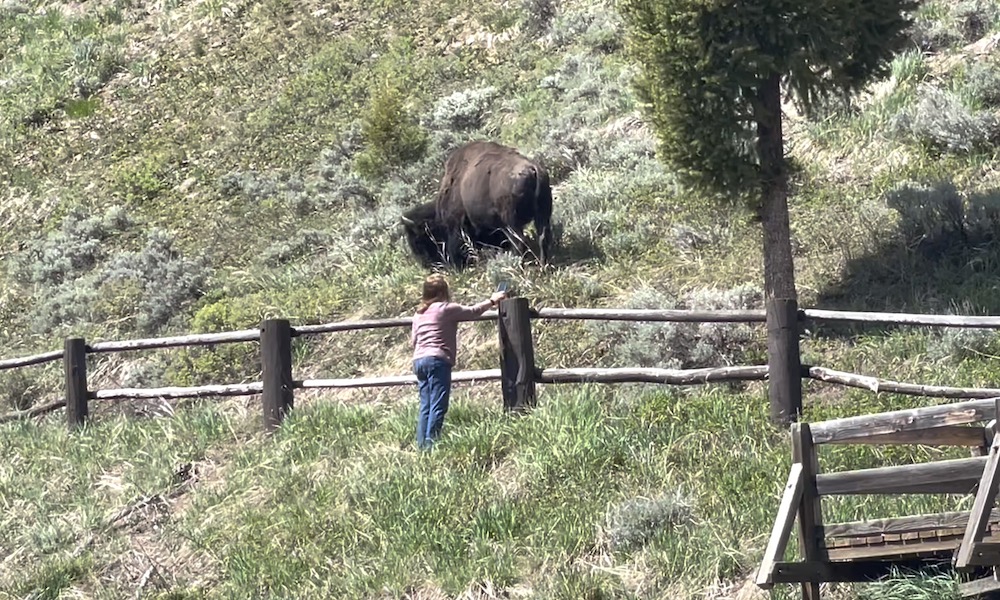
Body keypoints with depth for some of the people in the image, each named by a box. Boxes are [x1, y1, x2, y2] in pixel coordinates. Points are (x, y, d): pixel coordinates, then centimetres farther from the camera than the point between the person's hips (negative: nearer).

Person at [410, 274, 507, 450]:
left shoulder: (419, 313, 16)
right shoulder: (447, 309, -3)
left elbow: (413, 341, 19)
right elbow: (473, 311, 7)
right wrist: (492, 300, 21)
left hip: (418, 361, 8)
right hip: (438, 360, -7)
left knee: (425, 407, 7)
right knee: (438, 407, -9)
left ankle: (422, 445, 3)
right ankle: (431, 444, -16)